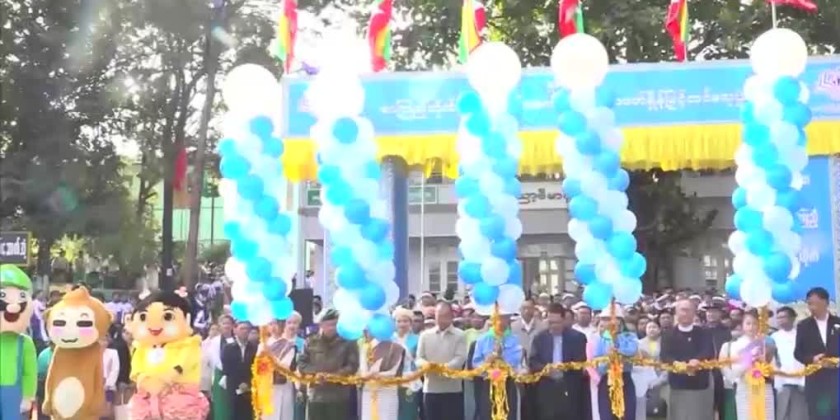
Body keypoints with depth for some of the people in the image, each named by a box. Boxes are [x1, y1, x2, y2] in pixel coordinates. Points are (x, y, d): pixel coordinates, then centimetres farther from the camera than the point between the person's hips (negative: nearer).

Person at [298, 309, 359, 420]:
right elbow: (301, 363, 7)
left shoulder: (348, 342, -1)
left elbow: (353, 366, -5)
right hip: (316, 395, 3)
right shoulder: (311, 342, 8)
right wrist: (315, 373, -11)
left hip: (339, 397, -3)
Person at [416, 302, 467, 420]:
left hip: (453, 389, -2)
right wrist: (426, 364, -20)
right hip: (431, 389, 2)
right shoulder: (425, 335, 9)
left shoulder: (459, 335, 1)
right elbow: (419, 358, 4)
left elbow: (460, 358, -9)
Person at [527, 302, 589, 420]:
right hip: (546, 391, 1)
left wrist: (565, 369, -17)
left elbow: (582, 363, -2)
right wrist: (545, 369, -17)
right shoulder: (539, 338, 9)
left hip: (571, 391, -1)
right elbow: (532, 362, 3)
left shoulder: (577, 337, 3)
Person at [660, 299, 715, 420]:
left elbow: (709, 353, -8)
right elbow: (664, 355, -7)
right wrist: (676, 364, -29)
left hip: (701, 386, 1)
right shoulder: (668, 334, 6)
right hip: (678, 387, -1)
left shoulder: (703, 334, 9)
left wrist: (697, 360, -30)